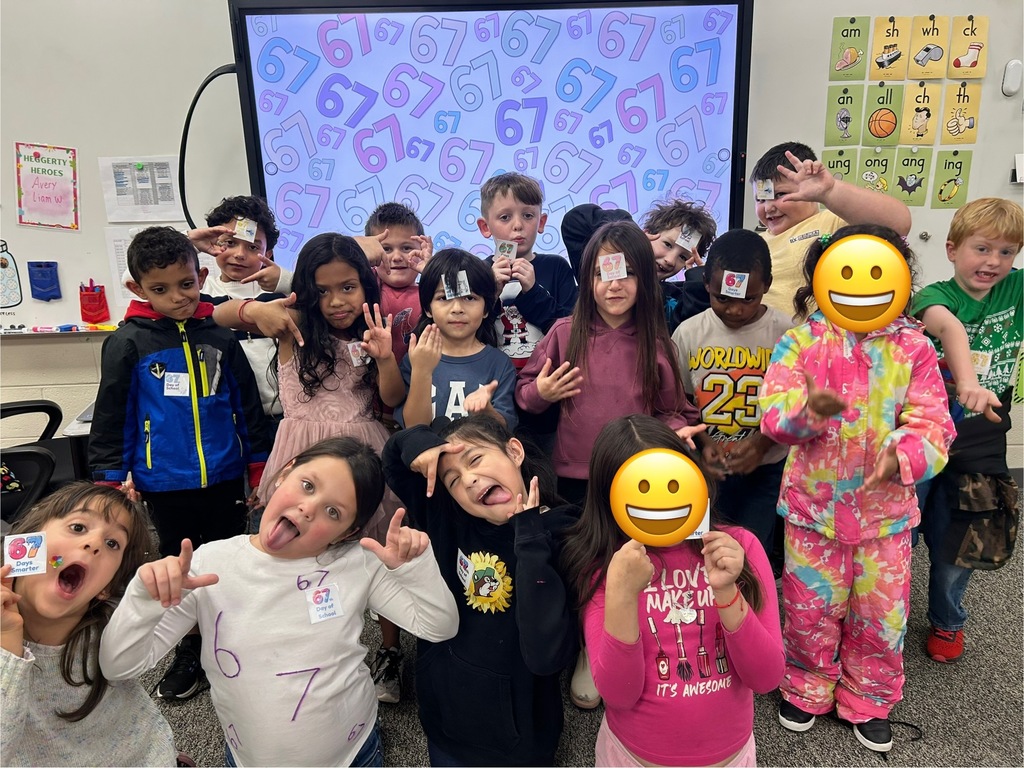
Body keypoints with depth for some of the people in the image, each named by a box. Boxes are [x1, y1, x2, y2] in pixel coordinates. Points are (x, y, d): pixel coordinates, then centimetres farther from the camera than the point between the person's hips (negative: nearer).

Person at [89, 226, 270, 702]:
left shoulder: (221, 337, -1)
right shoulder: (129, 342, -6)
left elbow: (248, 407, 5)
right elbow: (111, 417, -2)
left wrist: (259, 469, 6)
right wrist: (111, 481, -2)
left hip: (225, 479, 2)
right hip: (166, 483, -1)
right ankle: (189, 654, 34)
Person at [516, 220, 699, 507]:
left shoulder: (656, 343, -1)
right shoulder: (564, 332, -4)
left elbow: (672, 411, 5)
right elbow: (523, 391, 4)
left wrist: (676, 431, -14)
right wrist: (540, 394, -16)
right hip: (572, 479, 0)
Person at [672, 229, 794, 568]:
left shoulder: (787, 334, -8)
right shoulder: (688, 333, -3)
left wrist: (764, 441, -17)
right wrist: (703, 442, -12)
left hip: (766, 470, -1)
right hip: (705, 469, 2)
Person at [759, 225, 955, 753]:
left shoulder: (913, 348, -2)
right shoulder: (801, 343, -6)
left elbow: (933, 425, -6)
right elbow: (772, 413, -14)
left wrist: (904, 456, -26)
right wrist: (808, 408, -35)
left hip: (886, 510, 1)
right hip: (814, 506, -1)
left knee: (881, 615, 14)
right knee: (810, 609, 12)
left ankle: (868, 701, 40)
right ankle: (807, 690, 39)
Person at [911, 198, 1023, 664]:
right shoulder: (935, 296, -15)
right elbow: (949, 326, -37)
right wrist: (967, 383, -54)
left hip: (979, 450, 4)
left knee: (955, 545, 18)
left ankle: (947, 621, 43)